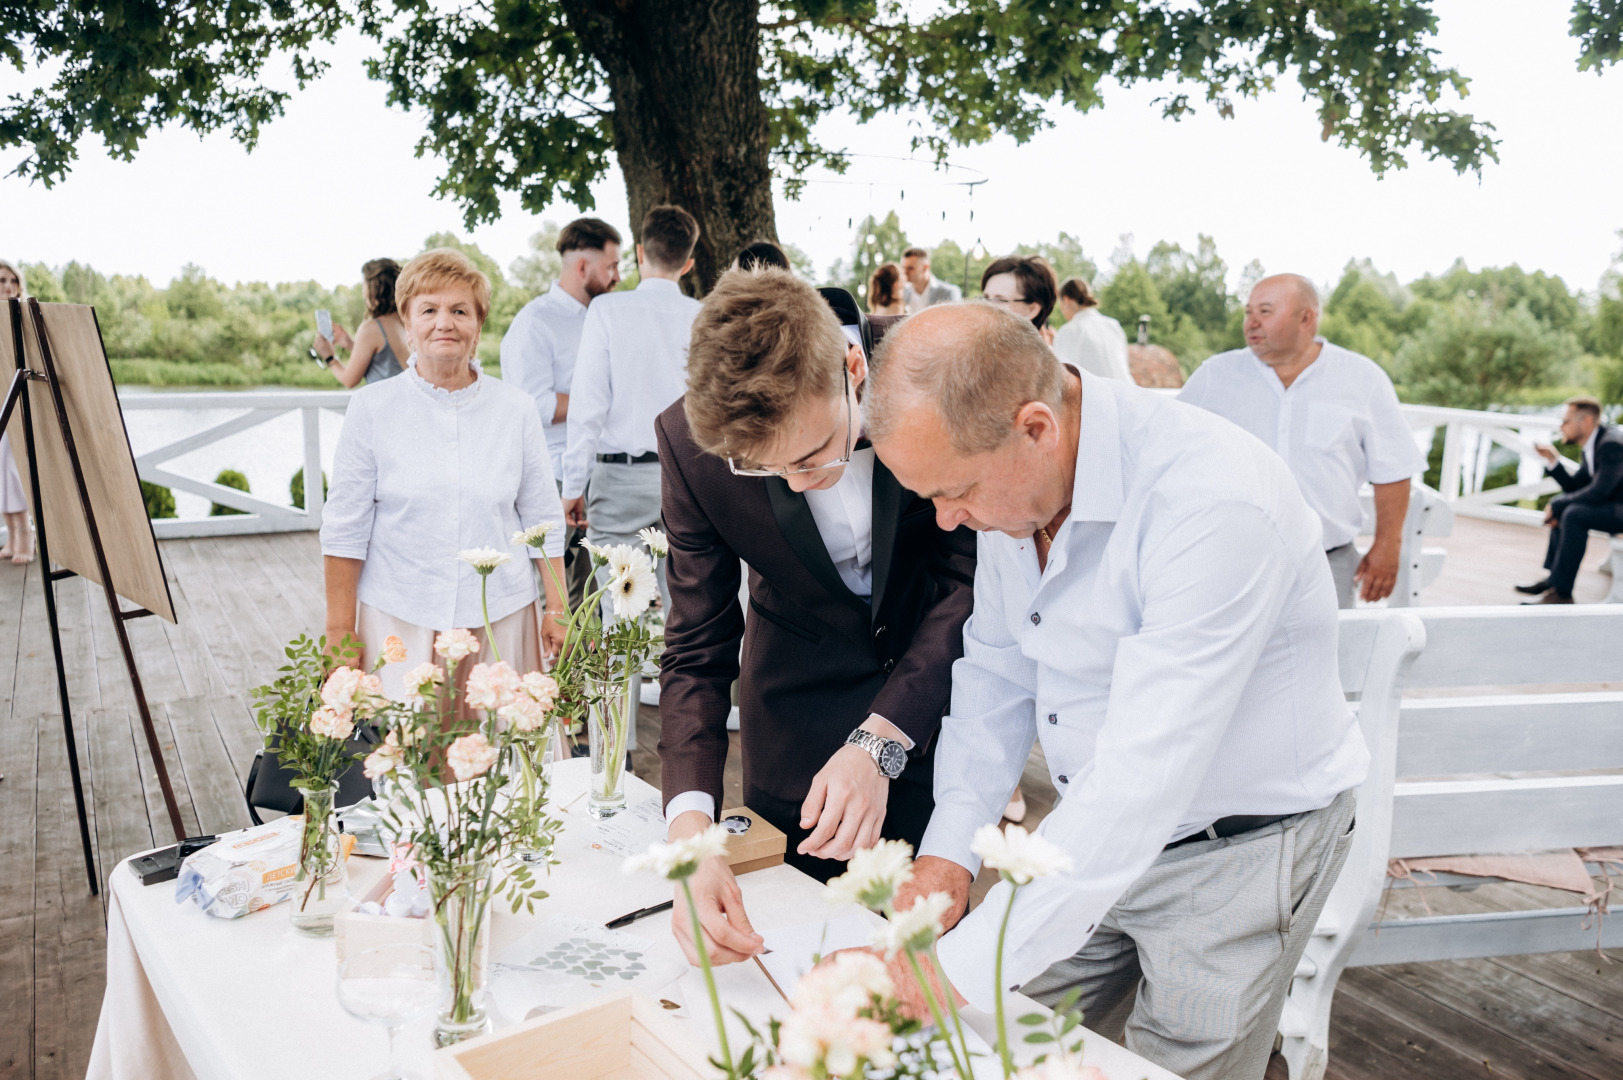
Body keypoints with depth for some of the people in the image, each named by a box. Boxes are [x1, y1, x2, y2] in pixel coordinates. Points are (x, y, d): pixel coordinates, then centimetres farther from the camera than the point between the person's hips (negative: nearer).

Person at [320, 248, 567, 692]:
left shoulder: (516, 409, 4)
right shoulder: (371, 408, 1)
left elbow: (543, 519, 7)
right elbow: (345, 529, 2)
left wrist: (556, 612, 4)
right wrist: (340, 633, 0)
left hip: (501, 617, 1)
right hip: (397, 620, -1)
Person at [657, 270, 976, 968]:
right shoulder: (690, 440, -23)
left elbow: (969, 578, -20)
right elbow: (697, 649, -18)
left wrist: (879, 739, -33)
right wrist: (689, 826, -32)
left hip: (938, 684, 0)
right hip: (797, 719, 1)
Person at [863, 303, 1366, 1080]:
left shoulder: (1216, 504, -33)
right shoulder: (1010, 479, -8)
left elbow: (1145, 777, -35)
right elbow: (997, 668, 3)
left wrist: (967, 966, -31)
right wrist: (949, 848, -9)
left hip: (1237, 852, -6)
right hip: (1095, 830, 6)